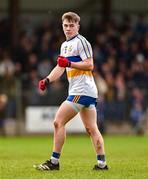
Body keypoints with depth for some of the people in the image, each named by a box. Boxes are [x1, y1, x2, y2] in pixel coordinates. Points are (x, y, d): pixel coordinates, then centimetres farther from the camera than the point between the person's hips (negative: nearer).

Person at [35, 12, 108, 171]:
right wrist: (47, 80, 12)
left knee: (58, 122, -9)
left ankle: (54, 162, -6)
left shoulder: (81, 42, -9)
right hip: (88, 92, 10)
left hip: (81, 91, -10)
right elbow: (60, 67, 26)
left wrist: (69, 63, -22)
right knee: (91, 128, 6)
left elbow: (89, 65, -15)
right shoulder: (65, 45, 21)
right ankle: (101, 163, 4)